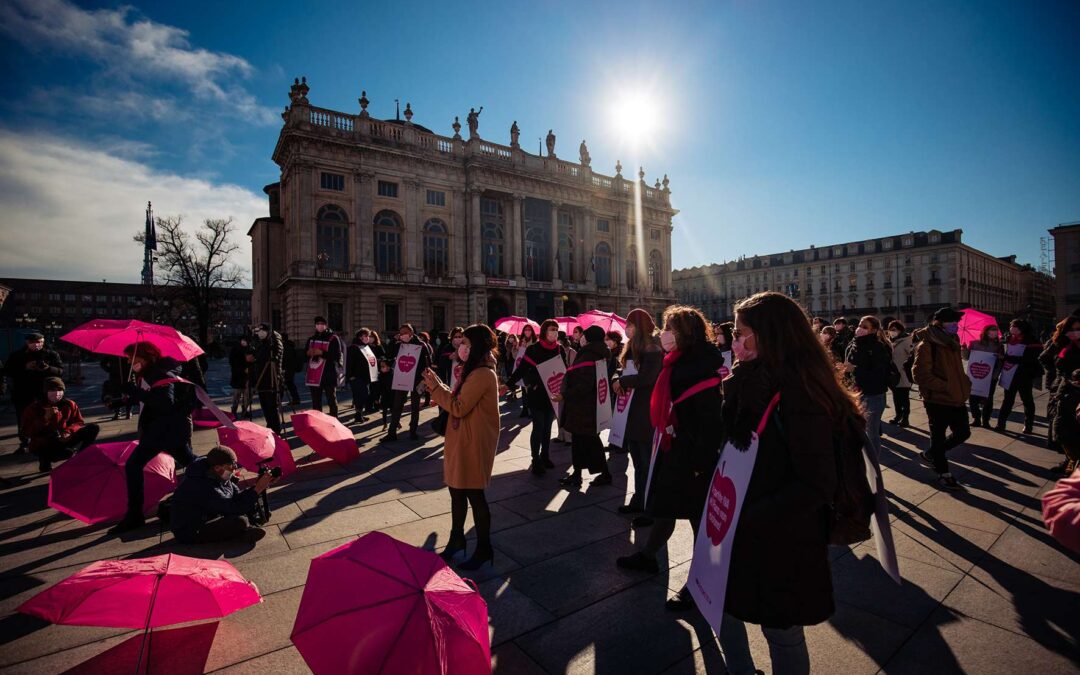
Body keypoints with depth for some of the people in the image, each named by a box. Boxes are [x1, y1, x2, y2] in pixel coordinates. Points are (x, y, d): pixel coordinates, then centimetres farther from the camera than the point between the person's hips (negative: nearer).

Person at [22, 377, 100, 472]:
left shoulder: (69, 404, -1)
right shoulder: (33, 408, -9)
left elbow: (79, 422, 2)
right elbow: (27, 432, -13)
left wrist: (69, 431, -20)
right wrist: (45, 418, -26)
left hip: (64, 439, 4)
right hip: (43, 445, -4)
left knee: (94, 428, -16)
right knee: (67, 453, -36)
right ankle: (45, 461, 0)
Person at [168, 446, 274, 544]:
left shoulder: (219, 476, -4)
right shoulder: (203, 486, -31)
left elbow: (238, 495, 3)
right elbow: (235, 508, -31)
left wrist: (256, 486, -15)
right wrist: (258, 489, -30)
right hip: (191, 534, -10)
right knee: (240, 522, -27)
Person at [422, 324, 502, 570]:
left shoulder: (482, 375, -21)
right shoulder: (475, 372, 13)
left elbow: (458, 408, -22)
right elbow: (457, 401, 12)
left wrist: (435, 387, -13)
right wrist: (437, 384, 2)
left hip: (473, 444, -10)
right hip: (461, 441, 10)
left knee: (474, 495, 2)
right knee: (457, 491, 19)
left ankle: (483, 549, 18)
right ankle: (456, 539, 36)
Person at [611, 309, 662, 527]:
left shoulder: (653, 348, -13)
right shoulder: (633, 347, 14)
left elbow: (646, 378, -23)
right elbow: (622, 370, 13)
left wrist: (622, 382, -12)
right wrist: (618, 379, -8)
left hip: (647, 412, -9)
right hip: (633, 410, 9)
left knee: (648, 462, -1)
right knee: (638, 460, 17)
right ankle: (639, 501, 30)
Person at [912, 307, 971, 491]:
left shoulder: (952, 341, 10)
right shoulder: (927, 345, -16)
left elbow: (957, 368, 24)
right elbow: (921, 374, -22)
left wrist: (964, 384, 8)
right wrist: (946, 387, -22)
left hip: (956, 398, 8)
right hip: (937, 399, -8)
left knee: (963, 432, 15)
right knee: (939, 436, 7)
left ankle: (930, 454, 34)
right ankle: (944, 474, 22)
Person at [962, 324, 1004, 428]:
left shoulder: (998, 346, 6)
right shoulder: (975, 344, 3)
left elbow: (1003, 361, 5)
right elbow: (967, 357, 2)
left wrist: (1001, 357, -18)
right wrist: (964, 350, -17)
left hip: (991, 377, 1)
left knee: (988, 398, 2)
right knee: (973, 398, -1)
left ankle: (985, 420, 13)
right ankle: (976, 419, 12)